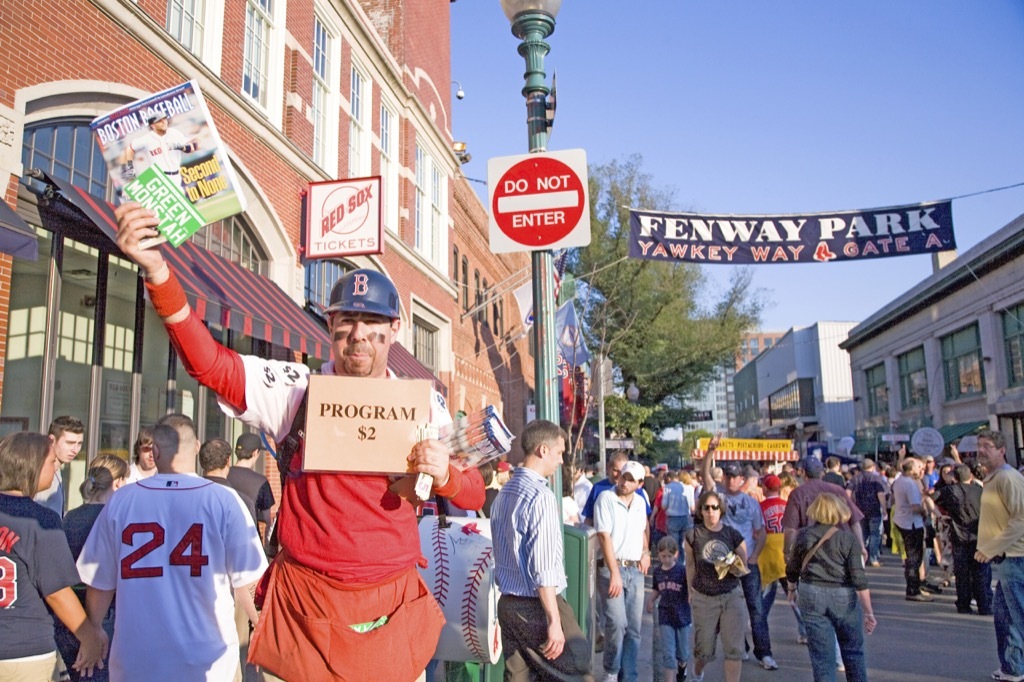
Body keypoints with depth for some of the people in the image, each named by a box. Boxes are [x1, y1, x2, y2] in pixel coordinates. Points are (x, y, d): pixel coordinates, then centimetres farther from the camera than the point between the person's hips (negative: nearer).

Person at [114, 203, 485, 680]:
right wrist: (157, 271, -30)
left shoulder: (424, 404, 2)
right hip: (304, 604, -1)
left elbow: (474, 496, 6)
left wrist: (443, 475, -16)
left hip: (392, 605, 1)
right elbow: (208, 362, -18)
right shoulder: (295, 390, -3)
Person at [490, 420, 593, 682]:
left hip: (507, 603, 8)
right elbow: (543, 568, -21)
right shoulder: (541, 496, -18)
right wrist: (554, 621, -18)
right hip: (536, 606, -8)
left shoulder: (503, 493, 8)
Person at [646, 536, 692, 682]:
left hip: (682, 616, -2)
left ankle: (682, 667, 48)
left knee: (682, 653, 16)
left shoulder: (682, 570, -13)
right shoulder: (657, 571, 0)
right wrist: (650, 600, -4)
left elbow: (691, 592, -9)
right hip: (665, 617, 2)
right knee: (668, 654, -3)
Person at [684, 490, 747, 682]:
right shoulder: (693, 535, -3)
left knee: (734, 648, -7)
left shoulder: (733, 535, -1)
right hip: (704, 598, 0)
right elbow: (690, 565, 7)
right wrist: (691, 591, 6)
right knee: (704, 649, 10)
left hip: (731, 596, 0)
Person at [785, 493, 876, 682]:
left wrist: (791, 590, 27)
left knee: (821, 655, 7)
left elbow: (792, 569, 8)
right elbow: (859, 578, -11)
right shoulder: (847, 538, -7)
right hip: (843, 597, -1)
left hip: (811, 596, 1)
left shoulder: (803, 535, 0)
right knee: (853, 651, 17)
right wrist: (868, 611, -7)